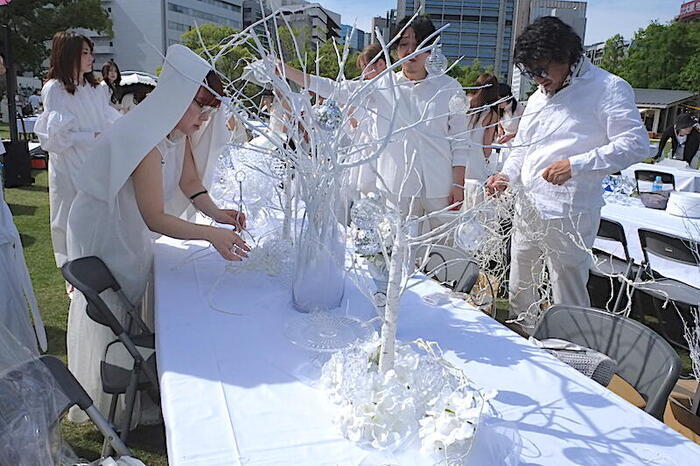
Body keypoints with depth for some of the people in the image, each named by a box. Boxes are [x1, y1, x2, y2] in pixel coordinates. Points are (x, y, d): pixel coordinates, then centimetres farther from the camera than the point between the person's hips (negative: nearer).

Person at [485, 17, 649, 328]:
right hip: (527, 208, 8)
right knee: (519, 290, 19)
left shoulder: (608, 89, -7)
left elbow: (636, 143, -15)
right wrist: (507, 176, 5)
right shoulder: (538, 97, 18)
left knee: (568, 301, -1)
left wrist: (576, 165, -23)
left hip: (567, 216, -8)